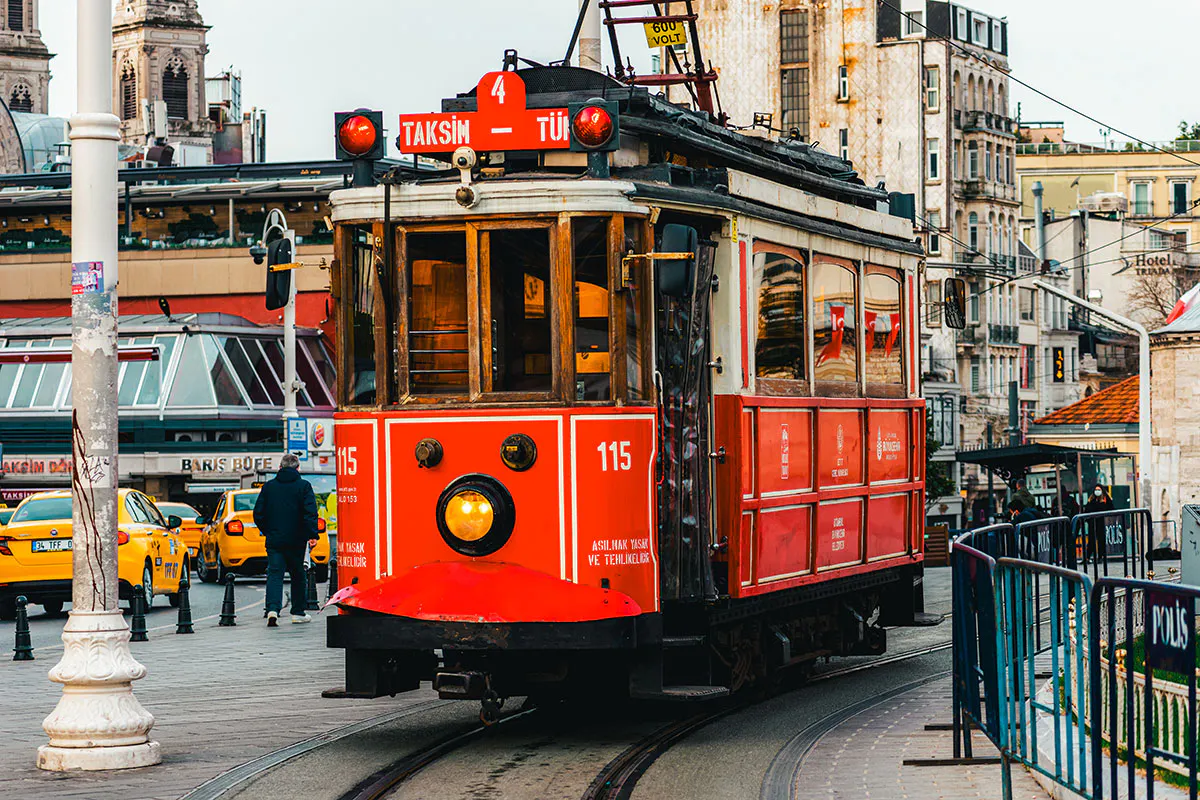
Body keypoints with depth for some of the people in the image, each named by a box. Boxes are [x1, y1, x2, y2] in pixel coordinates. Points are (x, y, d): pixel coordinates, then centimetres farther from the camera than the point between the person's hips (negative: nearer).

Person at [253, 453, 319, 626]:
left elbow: (258, 514, 6)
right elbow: (310, 513, -12)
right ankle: (298, 613, 19)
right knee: (298, 575, 13)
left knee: (274, 575, -3)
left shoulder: (268, 486, 6)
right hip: (296, 540, -1)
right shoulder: (303, 486, -2)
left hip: (274, 540, 1)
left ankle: (273, 609, -24)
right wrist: (312, 534, -11)